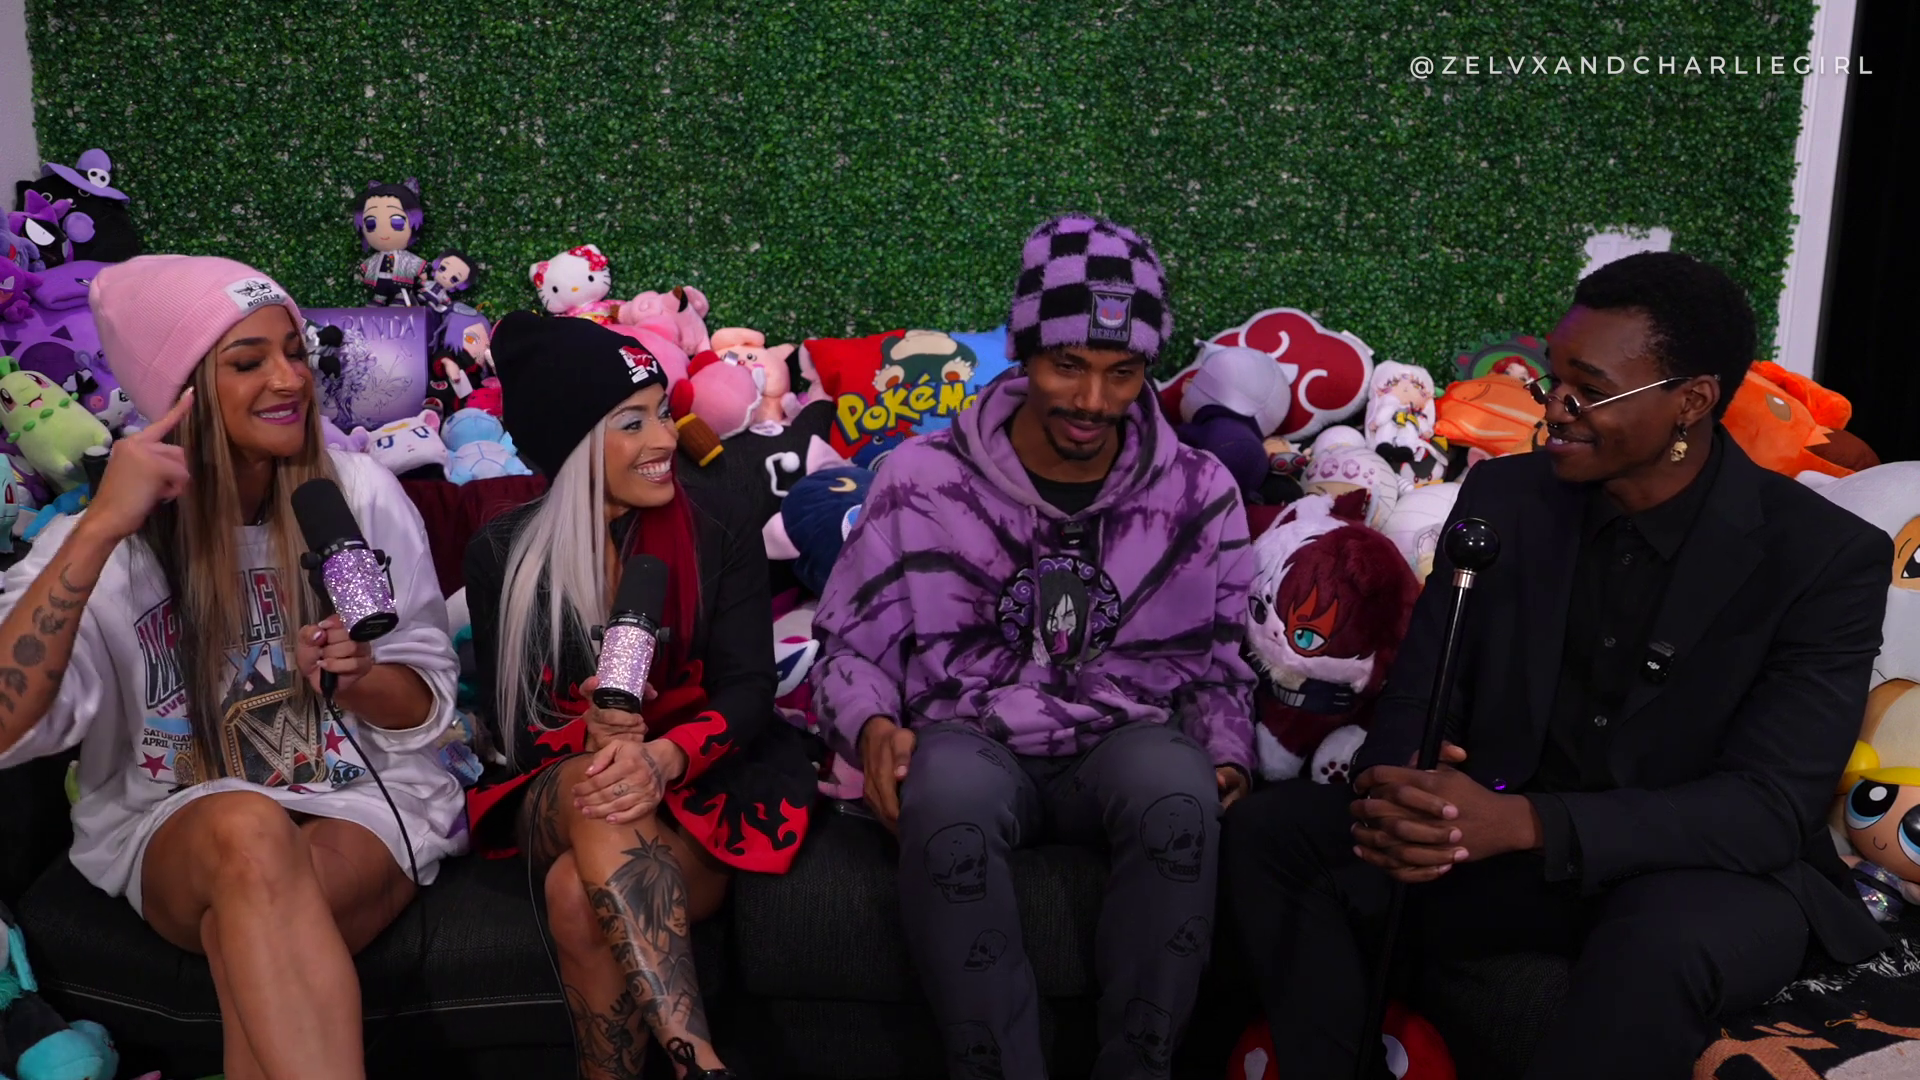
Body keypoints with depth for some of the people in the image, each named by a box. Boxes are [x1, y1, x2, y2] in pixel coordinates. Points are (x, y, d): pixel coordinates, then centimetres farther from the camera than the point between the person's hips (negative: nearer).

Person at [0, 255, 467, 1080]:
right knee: (247, 831, -36)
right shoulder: (106, 541, -3)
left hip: (365, 801, 0)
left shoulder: (361, 495, -1)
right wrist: (101, 529, -27)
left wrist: (361, 678, -19)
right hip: (172, 828, 0)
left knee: (250, 934, -33)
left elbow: (424, 705, 5)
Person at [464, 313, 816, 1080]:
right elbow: (512, 719, 0)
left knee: (582, 895, -33)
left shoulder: (722, 527, -2)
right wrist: (590, 738, -24)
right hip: (557, 794, 1)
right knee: (599, 795, -37)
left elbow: (747, 692, -8)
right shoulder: (501, 555, 1)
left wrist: (663, 758, -29)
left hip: (703, 780, -1)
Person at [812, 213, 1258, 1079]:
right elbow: (850, 643, 8)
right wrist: (873, 727, -12)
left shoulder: (1199, 493, 7)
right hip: (976, 742, -1)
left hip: (1125, 744, 2)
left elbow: (1221, 660, 18)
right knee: (948, 794, -39)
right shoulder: (924, 480, 1)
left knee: (1177, 786, -36)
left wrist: (1228, 757, -1)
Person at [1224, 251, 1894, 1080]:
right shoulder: (1503, 497, -2)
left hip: (1710, 868, -3)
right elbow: (1416, 696, -3)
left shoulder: (1827, 558, -13)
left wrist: (1525, 822, -35)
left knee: (1666, 943, -39)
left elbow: (1770, 808, -20)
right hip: (1497, 838, 4)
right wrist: (1399, 798, -29)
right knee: (1267, 833, -14)